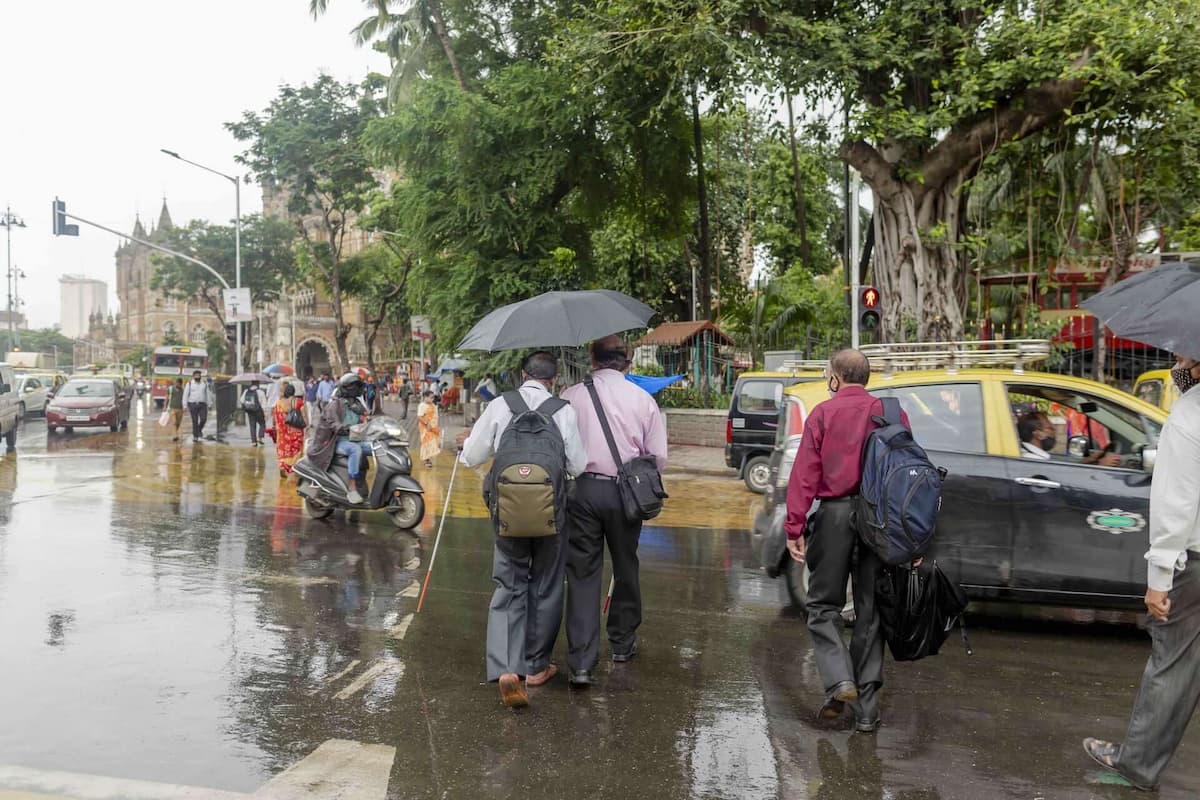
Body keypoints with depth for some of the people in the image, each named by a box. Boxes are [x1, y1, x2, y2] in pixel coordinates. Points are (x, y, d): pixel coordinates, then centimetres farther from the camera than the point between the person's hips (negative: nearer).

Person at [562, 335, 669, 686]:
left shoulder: (570, 397, -1)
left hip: (582, 489, -1)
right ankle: (622, 644, 35)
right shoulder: (643, 399, 1)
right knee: (625, 568, 19)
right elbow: (659, 457, 1)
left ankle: (581, 662, -3)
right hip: (624, 491, 1)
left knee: (582, 572, 3)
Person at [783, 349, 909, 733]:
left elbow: (804, 474, -7)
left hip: (835, 514, -2)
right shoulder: (893, 413, 5)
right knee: (871, 611, 10)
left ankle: (839, 680, -6)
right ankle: (866, 710, 16)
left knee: (823, 605, 13)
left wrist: (794, 528, -6)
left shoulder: (823, 413, -1)